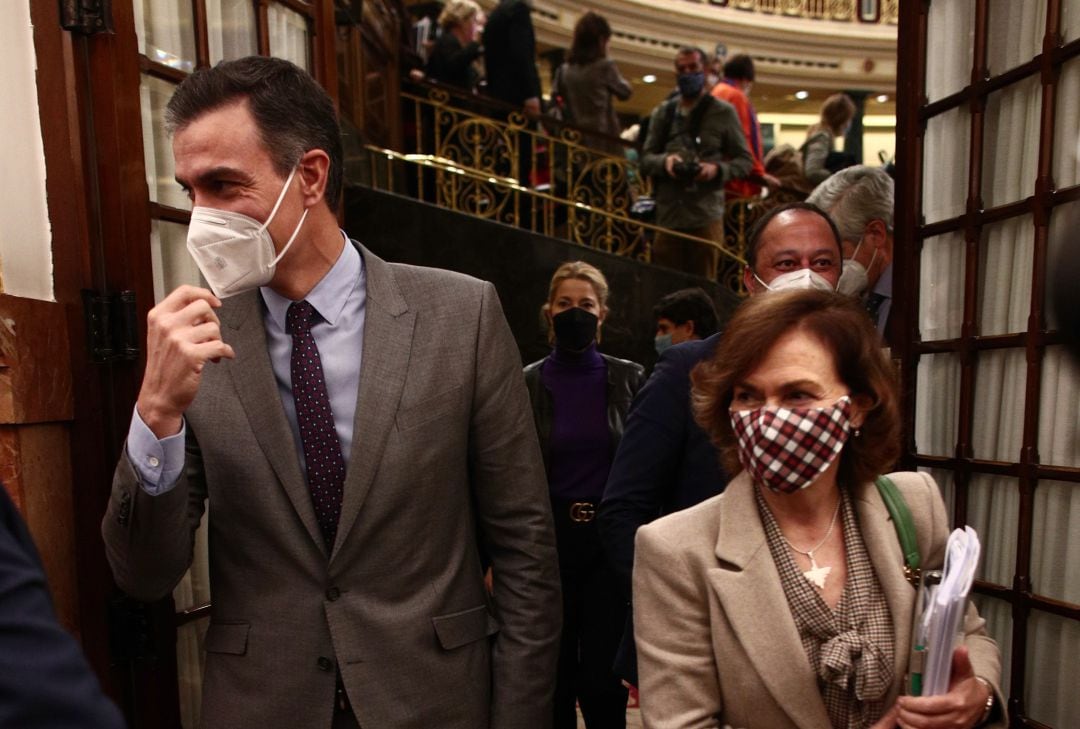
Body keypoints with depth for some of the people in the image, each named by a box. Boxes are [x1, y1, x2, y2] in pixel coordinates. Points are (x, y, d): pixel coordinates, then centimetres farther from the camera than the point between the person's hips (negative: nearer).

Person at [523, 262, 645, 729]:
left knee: (601, 677, 3)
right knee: (554, 674, 13)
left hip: (611, 539, 0)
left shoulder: (630, 379, 0)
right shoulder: (527, 384, -2)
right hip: (548, 540, 1)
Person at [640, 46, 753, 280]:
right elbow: (645, 158, 13)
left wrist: (717, 169, -13)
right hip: (667, 215, 2)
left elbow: (744, 160, 7)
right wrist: (664, 162, -10)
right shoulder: (662, 113, 15)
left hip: (706, 216, -2)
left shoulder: (723, 112, 8)